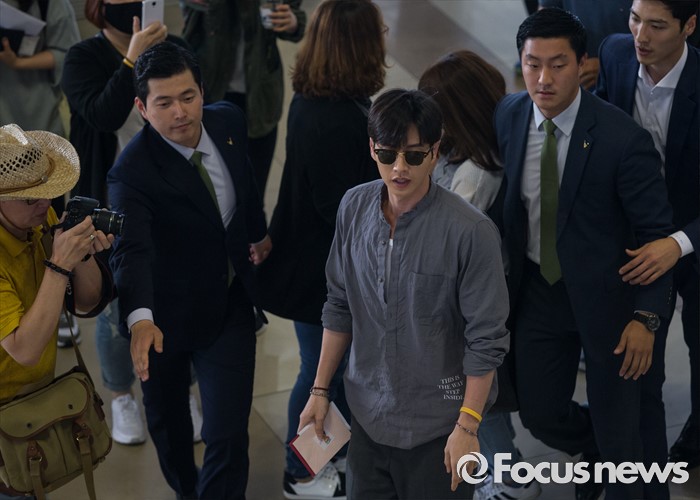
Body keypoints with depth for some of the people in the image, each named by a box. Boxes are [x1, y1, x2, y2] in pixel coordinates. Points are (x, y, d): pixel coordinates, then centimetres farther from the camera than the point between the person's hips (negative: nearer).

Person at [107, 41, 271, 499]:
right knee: (168, 419, 22)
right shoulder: (132, 173, -28)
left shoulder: (229, 122, -10)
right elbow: (132, 251, -41)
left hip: (230, 306, 3)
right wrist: (140, 319, -57)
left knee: (229, 435, -4)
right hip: (166, 315, -2)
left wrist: (259, 232, 26)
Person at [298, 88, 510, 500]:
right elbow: (340, 306, 7)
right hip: (368, 414, 5)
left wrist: (468, 427, -13)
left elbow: (487, 339, -14)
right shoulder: (354, 208, -4)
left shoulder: (471, 231, -20)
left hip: (436, 423, -4)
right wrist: (320, 389, 10)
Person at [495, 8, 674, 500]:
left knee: (617, 428, 9)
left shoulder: (623, 138, -24)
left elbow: (656, 232, -16)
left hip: (604, 293, -4)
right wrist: (505, 268, 9)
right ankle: (597, 449, 48)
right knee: (540, 414, 16)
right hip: (539, 289, 5)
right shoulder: (507, 115, -9)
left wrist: (647, 317, -18)